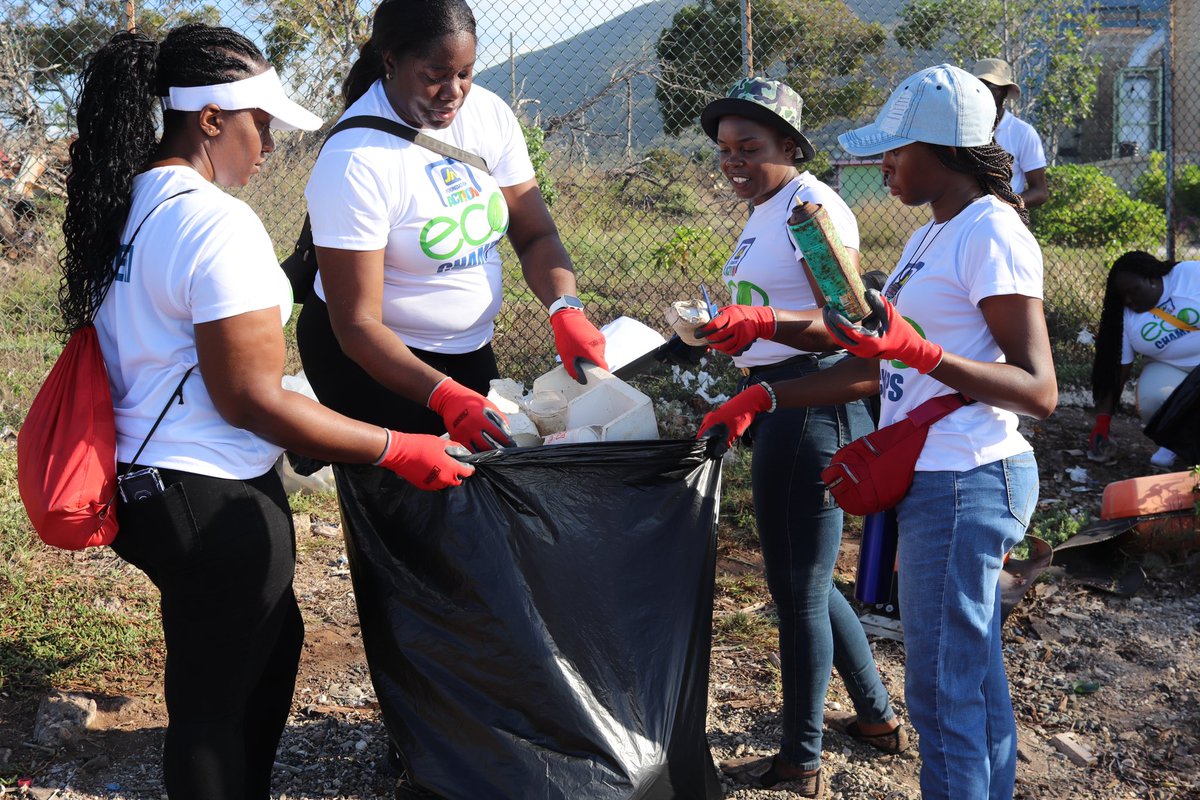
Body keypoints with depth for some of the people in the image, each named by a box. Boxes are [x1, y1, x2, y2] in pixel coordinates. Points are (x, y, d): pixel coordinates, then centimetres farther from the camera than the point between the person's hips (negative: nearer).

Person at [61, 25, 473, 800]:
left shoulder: (126, 205, 6)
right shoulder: (220, 224, -22)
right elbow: (251, 399, -23)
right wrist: (400, 452, -17)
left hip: (142, 479, 9)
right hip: (211, 502, -9)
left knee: (272, 641, 26)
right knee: (215, 698, 8)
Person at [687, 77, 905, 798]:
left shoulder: (813, 205, -15)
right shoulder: (766, 211, 15)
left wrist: (761, 324, -39)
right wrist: (749, 395, 27)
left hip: (811, 407, -11)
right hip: (780, 407, 11)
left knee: (799, 586, 0)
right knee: (801, 579, 20)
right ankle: (878, 715, 35)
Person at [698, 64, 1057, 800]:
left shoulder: (990, 232, -14)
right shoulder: (934, 237, 15)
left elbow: (1040, 391, -19)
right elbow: (876, 370, 16)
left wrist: (920, 351, -29)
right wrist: (763, 399, 10)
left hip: (965, 482, -9)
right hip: (936, 481, 9)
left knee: (943, 688, -2)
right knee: (975, 681, 16)